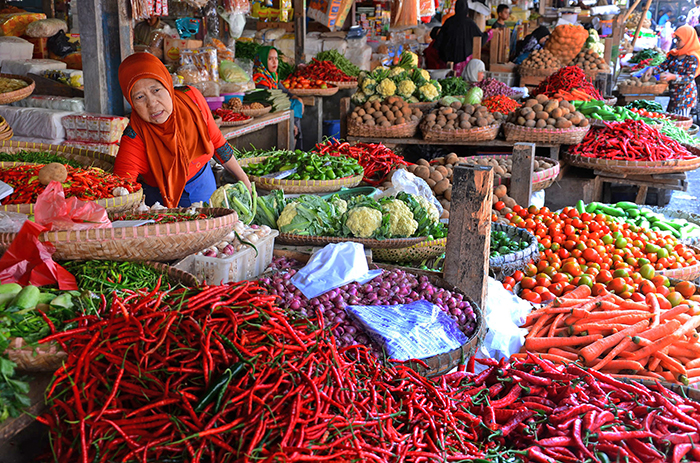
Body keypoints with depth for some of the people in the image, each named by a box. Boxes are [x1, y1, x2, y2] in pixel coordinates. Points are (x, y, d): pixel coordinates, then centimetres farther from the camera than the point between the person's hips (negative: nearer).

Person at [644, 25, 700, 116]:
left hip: (685, 95, -8)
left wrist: (672, 77, -35)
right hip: (674, 95, 8)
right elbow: (663, 66, 11)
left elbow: (689, 78, -20)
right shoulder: (674, 54, 9)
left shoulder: (692, 58, -14)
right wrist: (652, 69, -10)